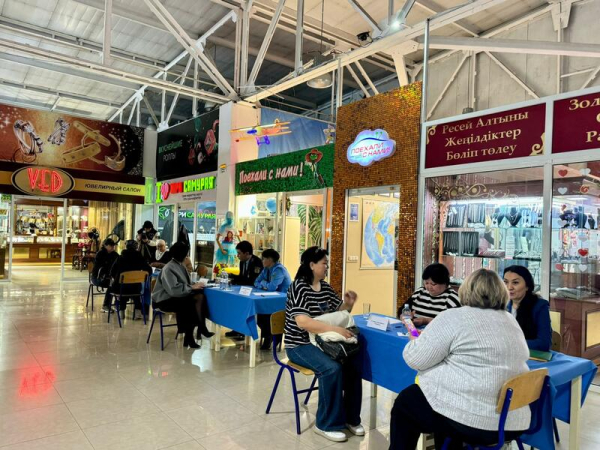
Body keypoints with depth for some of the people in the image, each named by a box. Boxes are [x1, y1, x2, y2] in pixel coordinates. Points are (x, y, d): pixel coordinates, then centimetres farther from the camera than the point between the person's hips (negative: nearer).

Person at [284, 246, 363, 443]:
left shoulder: (325, 287, 7)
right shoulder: (298, 288, -16)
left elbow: (338, 311, 17)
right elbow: (302, 322, -28)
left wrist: (348, 304, -6)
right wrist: (334, 329, -36)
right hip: (300, 345, -7)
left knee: (352, 366, -13)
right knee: (332, 369, -28)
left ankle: (350, 417, 6)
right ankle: (326, 424, -11)